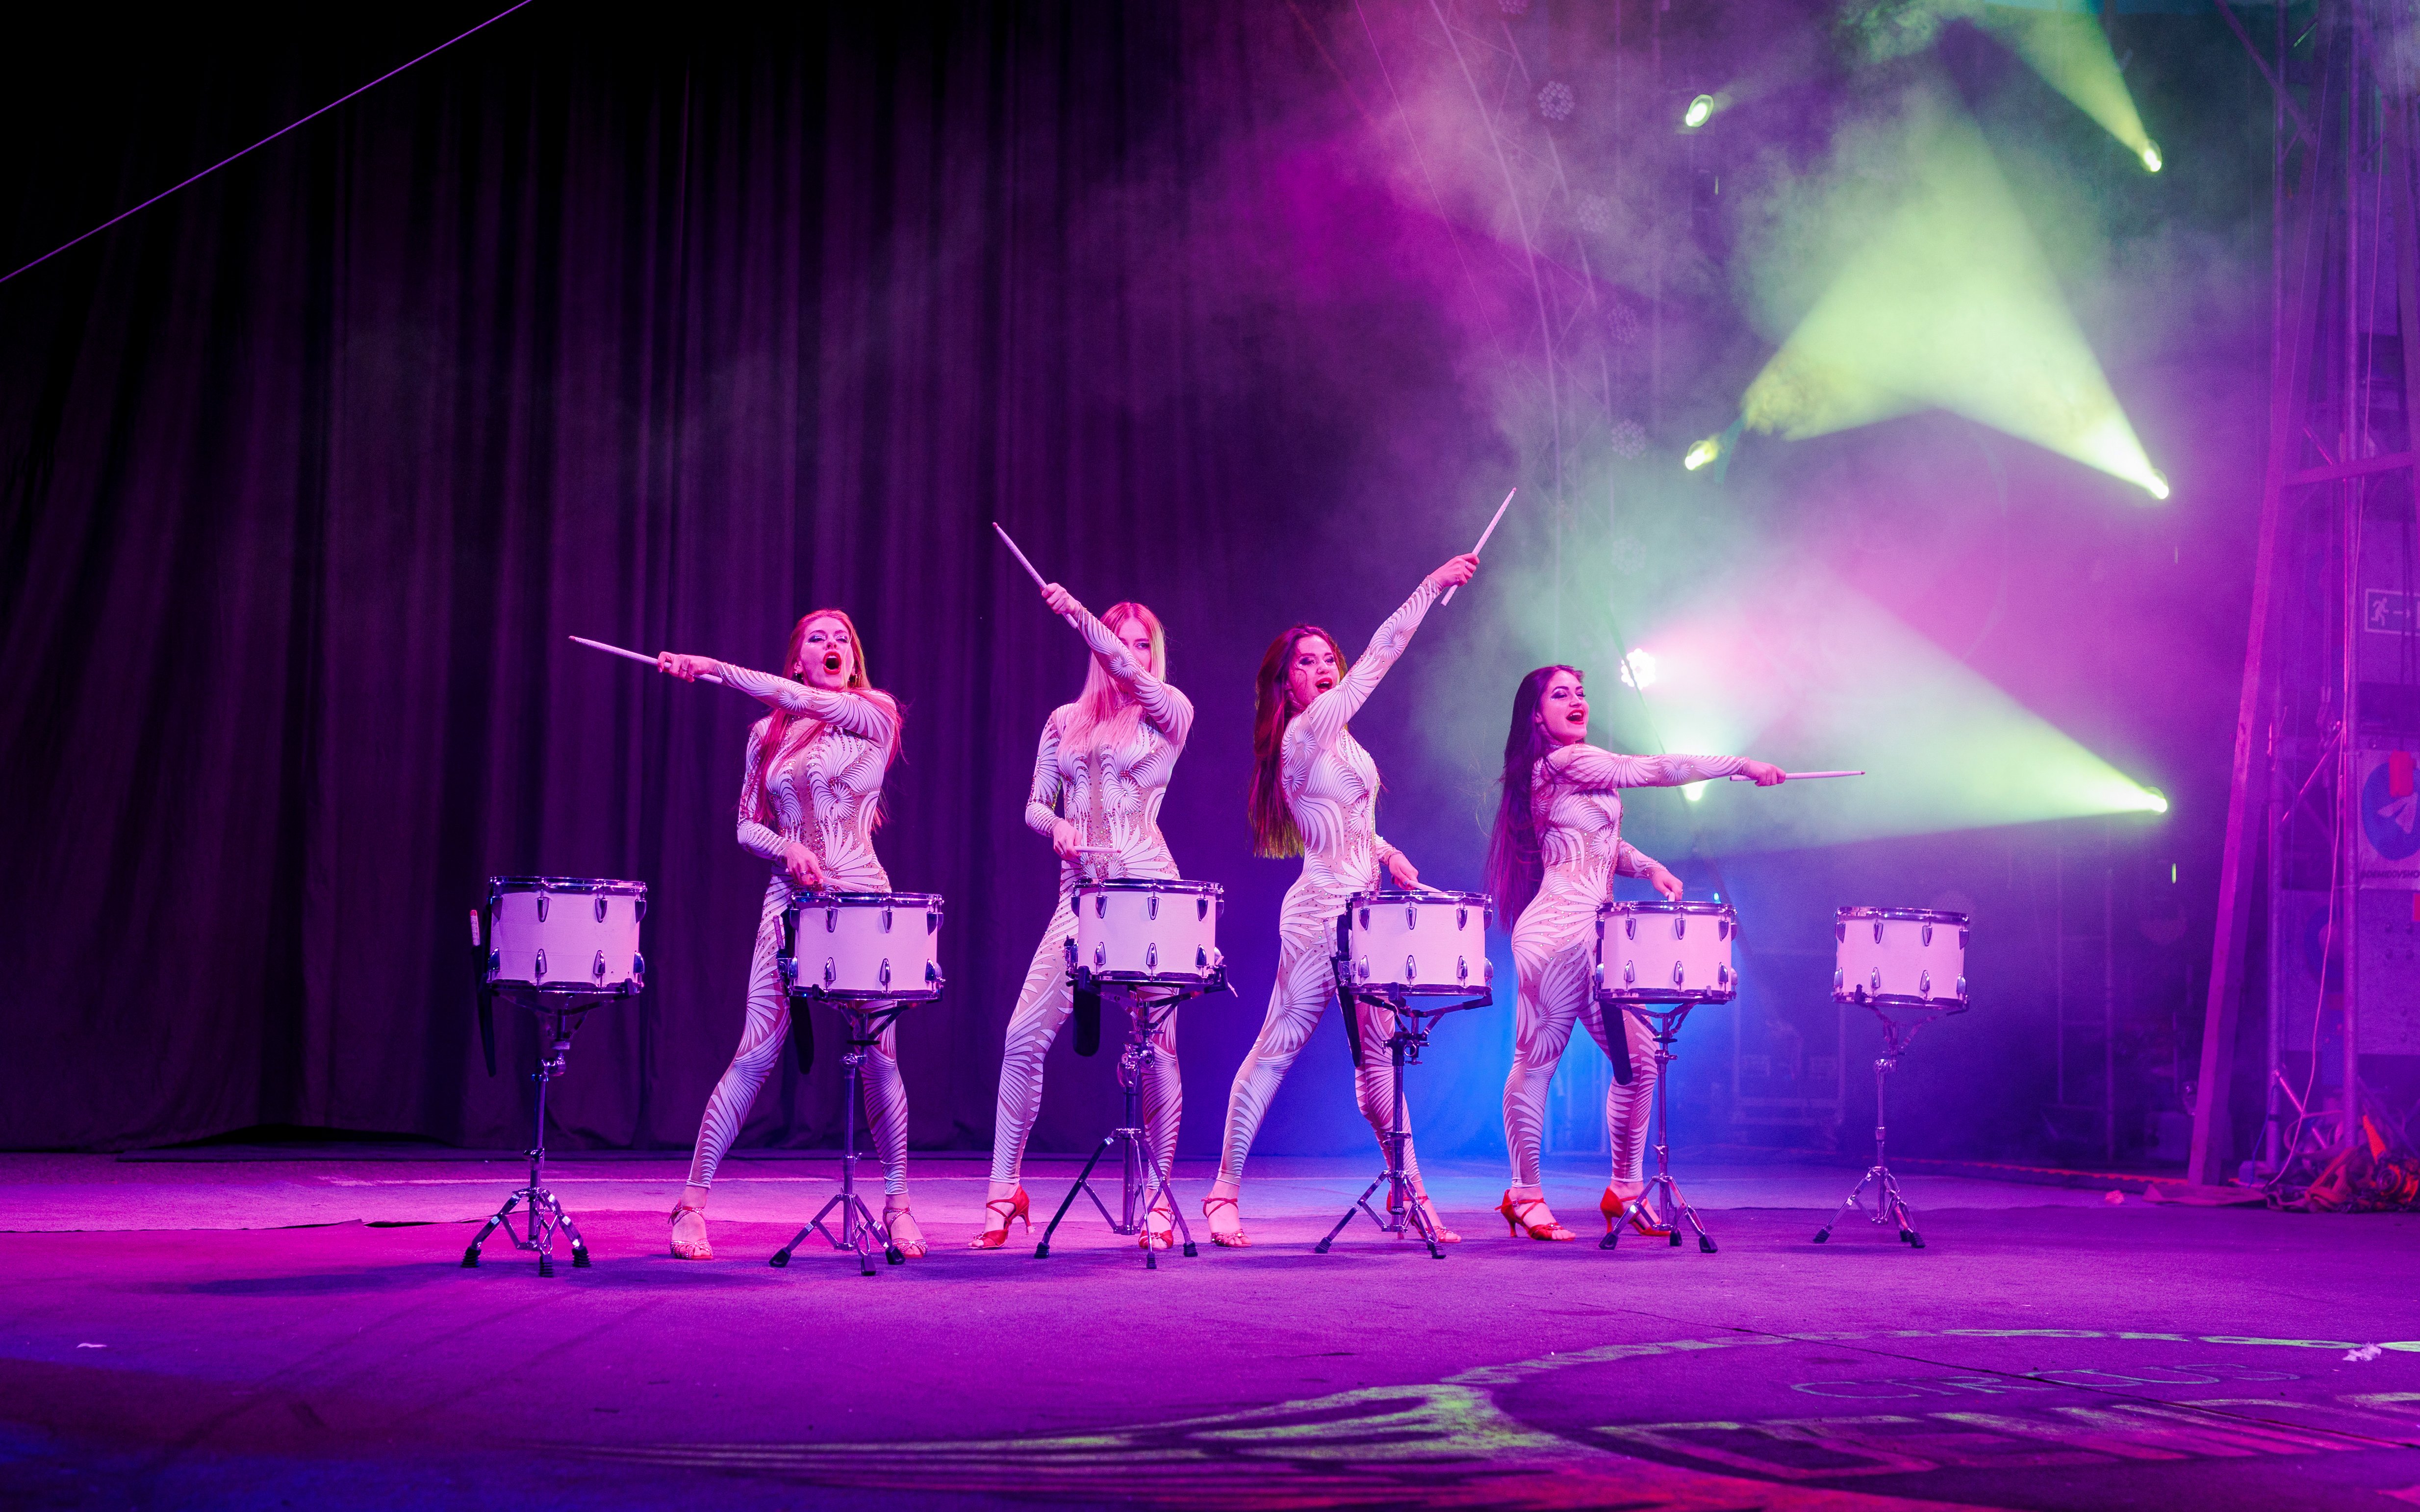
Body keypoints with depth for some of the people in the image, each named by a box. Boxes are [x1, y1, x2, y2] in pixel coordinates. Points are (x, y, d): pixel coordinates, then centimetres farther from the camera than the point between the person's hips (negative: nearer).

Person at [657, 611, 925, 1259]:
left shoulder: (874, 715, 0)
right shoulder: (768, 734, 11)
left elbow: (807, 701, -16)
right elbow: (747, 827, 13)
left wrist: (714, 669, -16)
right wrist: (787, 848, -9)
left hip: (861, 896, -2)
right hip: (789, 897, 2)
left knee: (880, 1056, -2)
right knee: (756, 1053, -6)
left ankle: (898, 1204, 12)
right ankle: (692, 1201, 0)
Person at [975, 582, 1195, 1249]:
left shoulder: (1169, 714, 4)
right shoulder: (1065, 721, 15)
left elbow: (1136, 676, -17)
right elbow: (1035, 807, 16)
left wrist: (1080, 616, -26)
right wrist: (1057, 826, -7)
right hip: (1080, 891, 3)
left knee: (1157, 1044, -3)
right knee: (1025, 1036, -5)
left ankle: (1159, 1201, 8)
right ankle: (1004, 1189, 5)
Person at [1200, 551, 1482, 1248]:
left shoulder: (1334, 739, 16)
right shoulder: (1308, 731, -11)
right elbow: (1378, 657, -15)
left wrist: (1385, 851, 10)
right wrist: (1432, 586, -13)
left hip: (1357, 908, 10)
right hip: (1324, 909, -10)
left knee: (1378, 1050, 10)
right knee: (1278, 1045, -6)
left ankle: (1411, 1191, 14)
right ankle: (1225, 1193, -2)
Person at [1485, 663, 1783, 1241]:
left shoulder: (1577, 767, 22)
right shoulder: (1565, 761, -9)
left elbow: (1603, 844, 28)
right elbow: (1658, 770, -11)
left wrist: (1650, 868, 9)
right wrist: (1744, 765, -5)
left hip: (1593, 934, 10)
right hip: (1559, 929, -10)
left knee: (1638, 1055, 6)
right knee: (1539, 1059, -3)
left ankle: (1626, 1188, 14)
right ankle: (1525, 1194, 4)